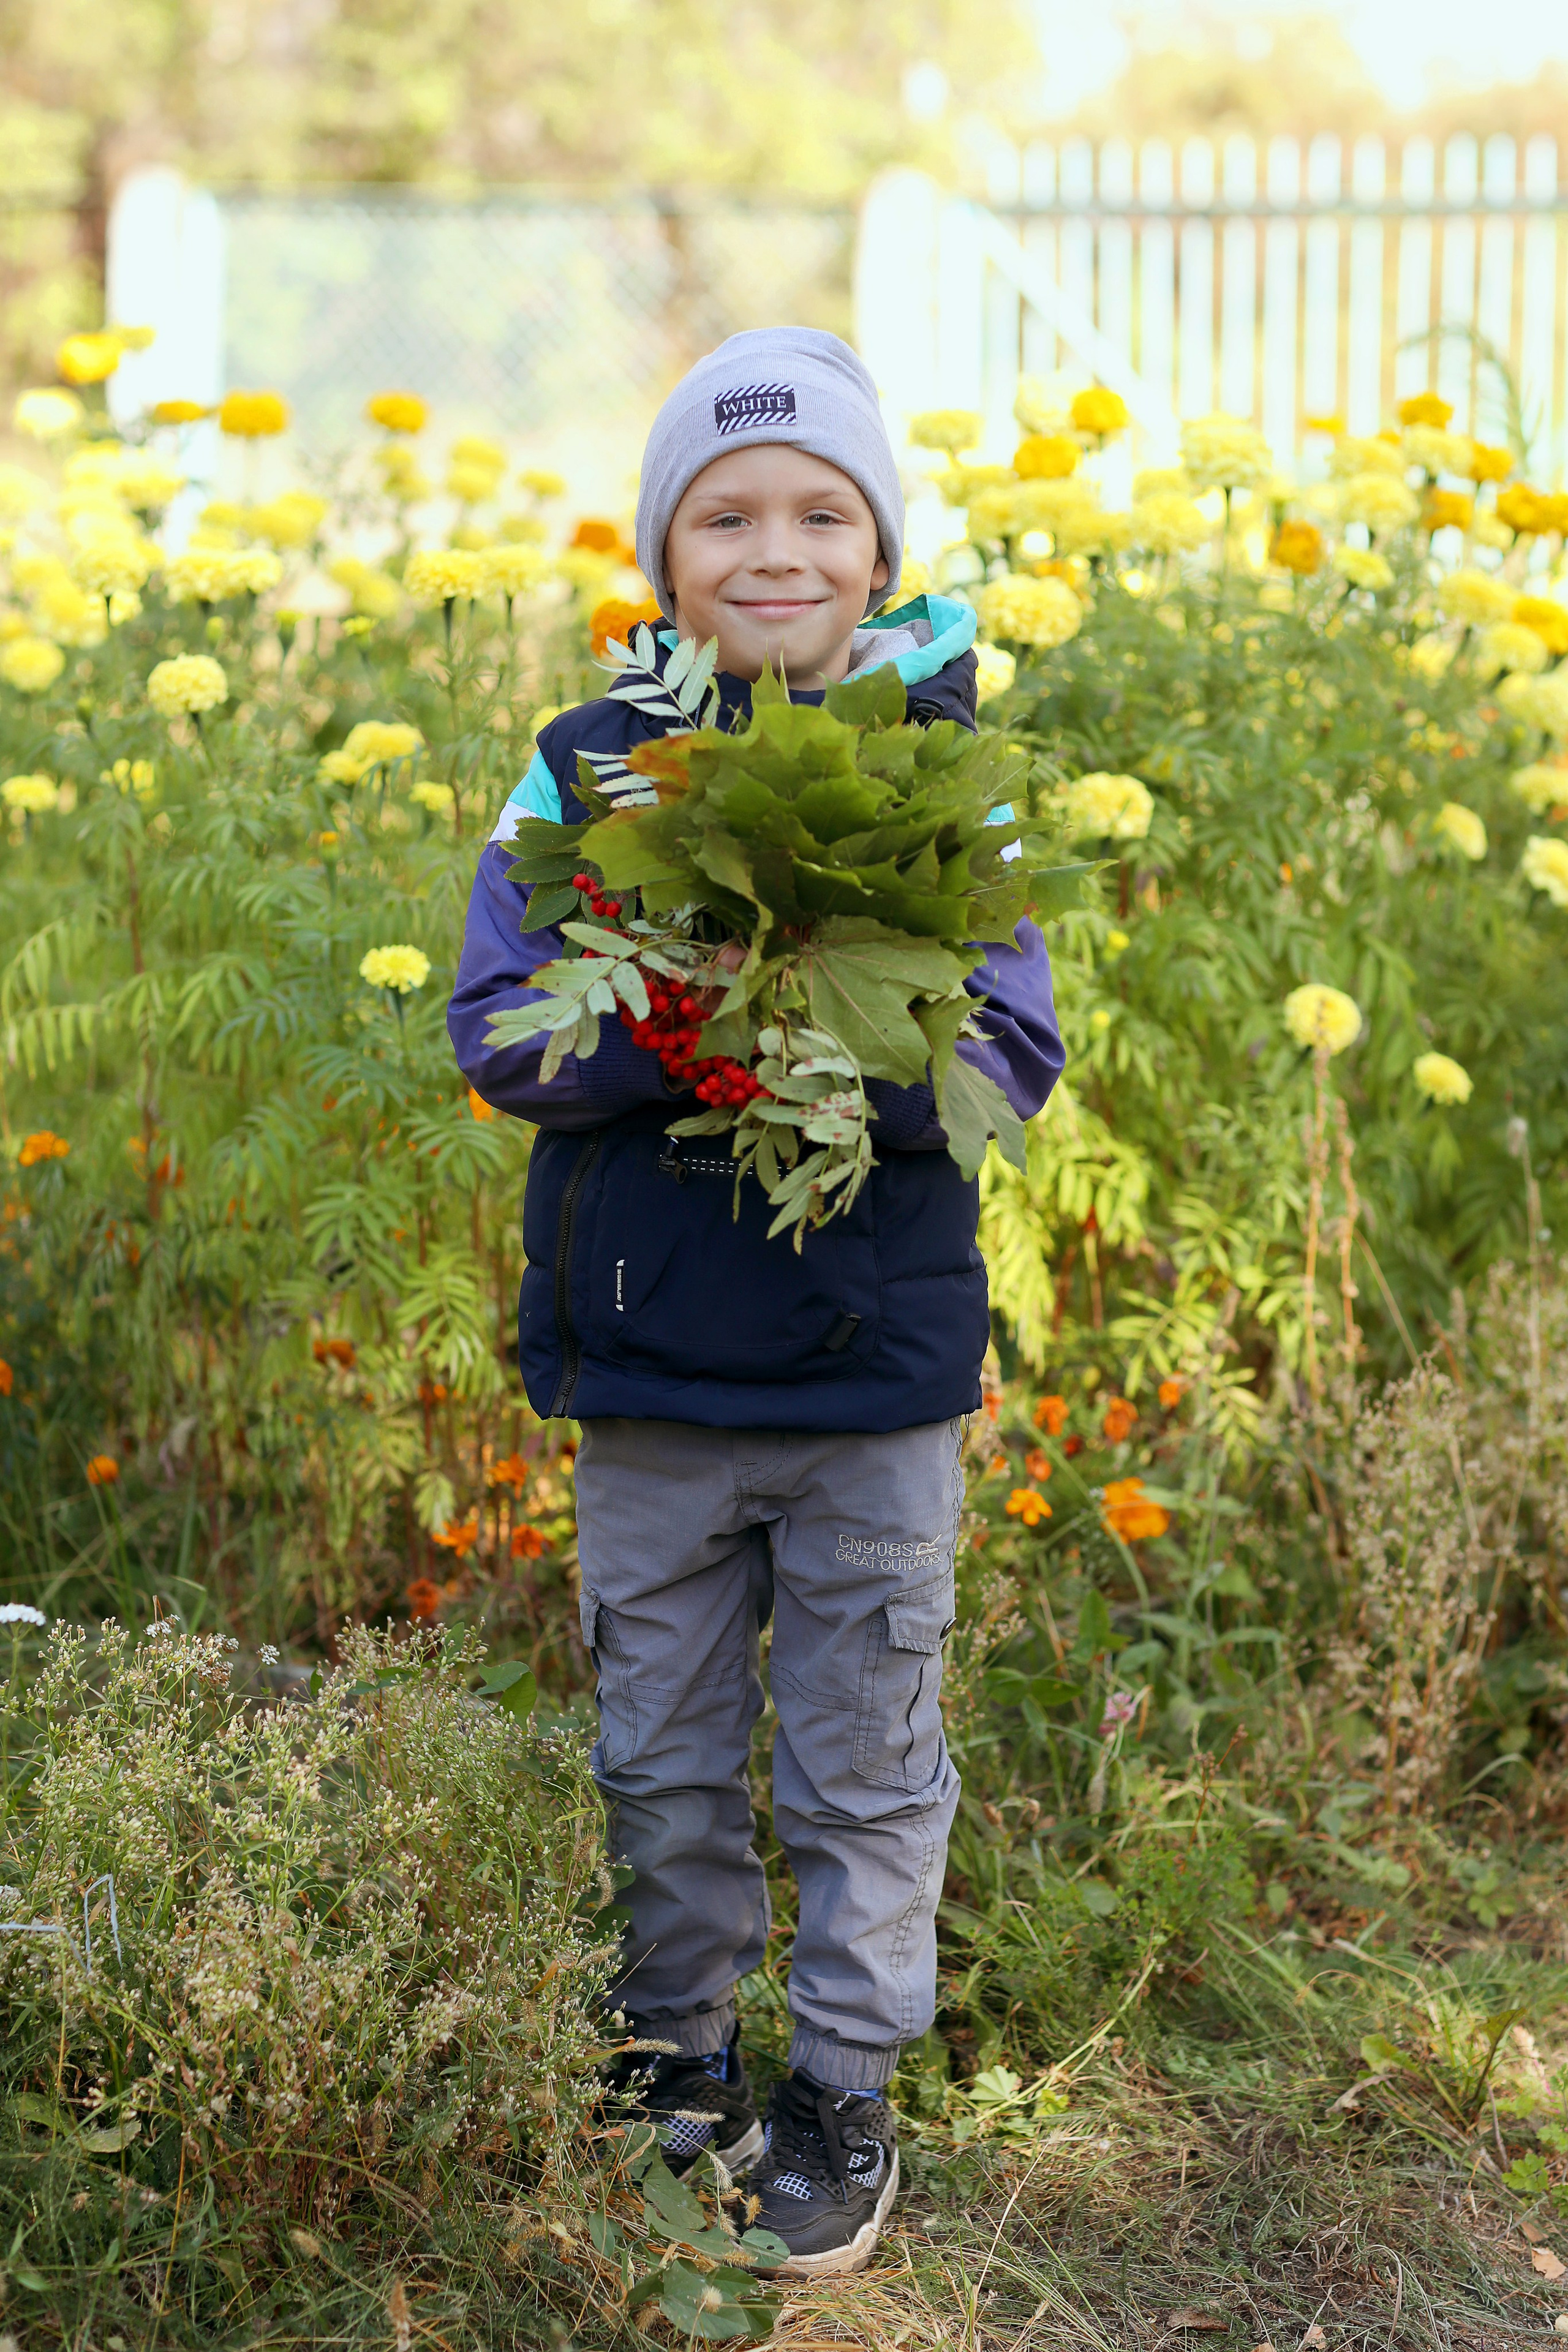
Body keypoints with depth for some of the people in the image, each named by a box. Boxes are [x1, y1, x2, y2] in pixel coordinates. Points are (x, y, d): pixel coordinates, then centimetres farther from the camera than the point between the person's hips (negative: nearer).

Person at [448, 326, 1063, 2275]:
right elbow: (496, 1030, -4)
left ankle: (847, 2094, 28)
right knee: (659, 1761, 15)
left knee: (864, 1766, 10)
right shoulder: (585, 764, -1)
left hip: (879, 1375, -1)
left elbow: (1014, 1056, -7)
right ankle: (678, 2062, 35)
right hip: (644, 1376, 2)